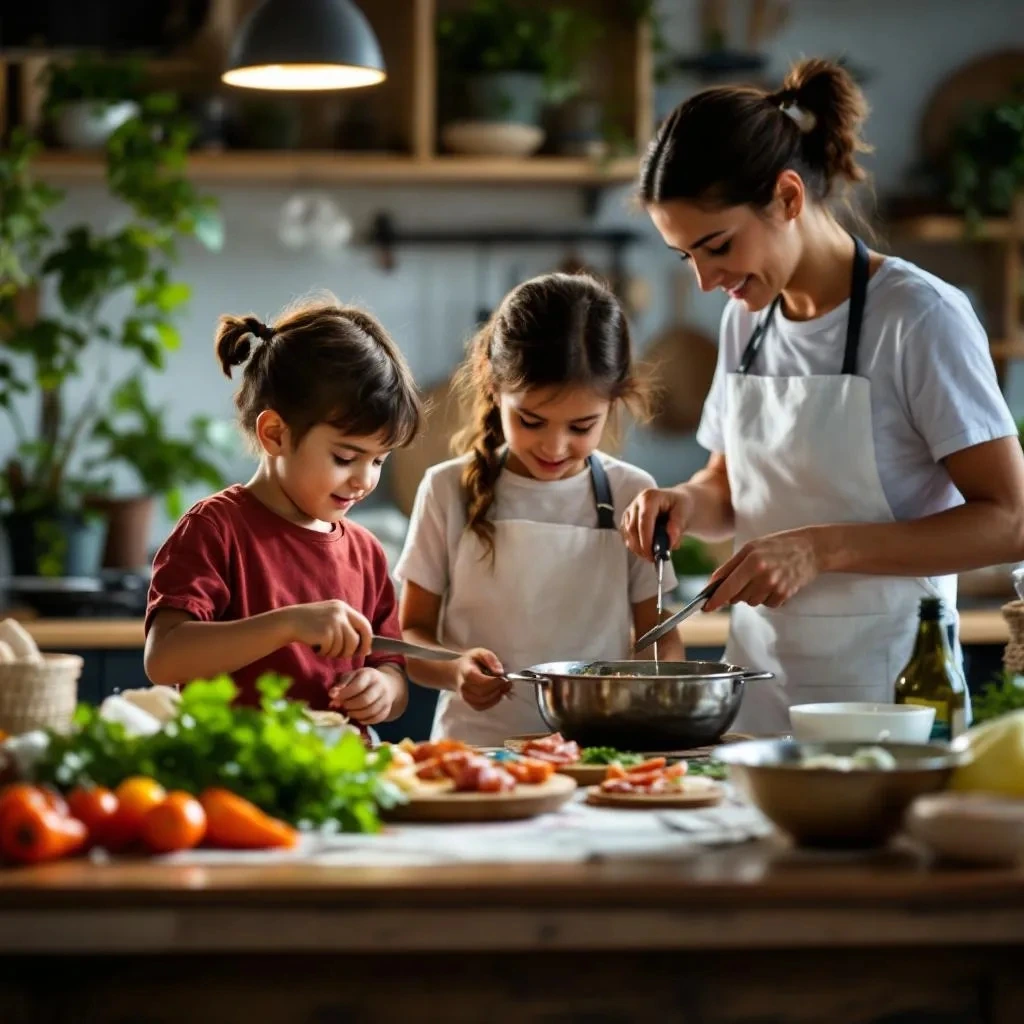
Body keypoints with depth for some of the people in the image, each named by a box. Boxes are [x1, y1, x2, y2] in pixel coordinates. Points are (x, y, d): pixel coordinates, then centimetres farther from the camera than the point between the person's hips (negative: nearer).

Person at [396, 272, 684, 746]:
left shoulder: (632, 495, 5)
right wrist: (455, 670, -15)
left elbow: (658, 635, 11)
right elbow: (411, 635, 6)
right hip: (475, 746, -4)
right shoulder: (449, 491, 3)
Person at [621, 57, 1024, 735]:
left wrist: (821, 548, -23)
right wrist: (688, 503, -4)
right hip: (757, 686, 5)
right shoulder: (746, 320, 7)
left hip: (881, 690, -5)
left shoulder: (920, 317, -13)